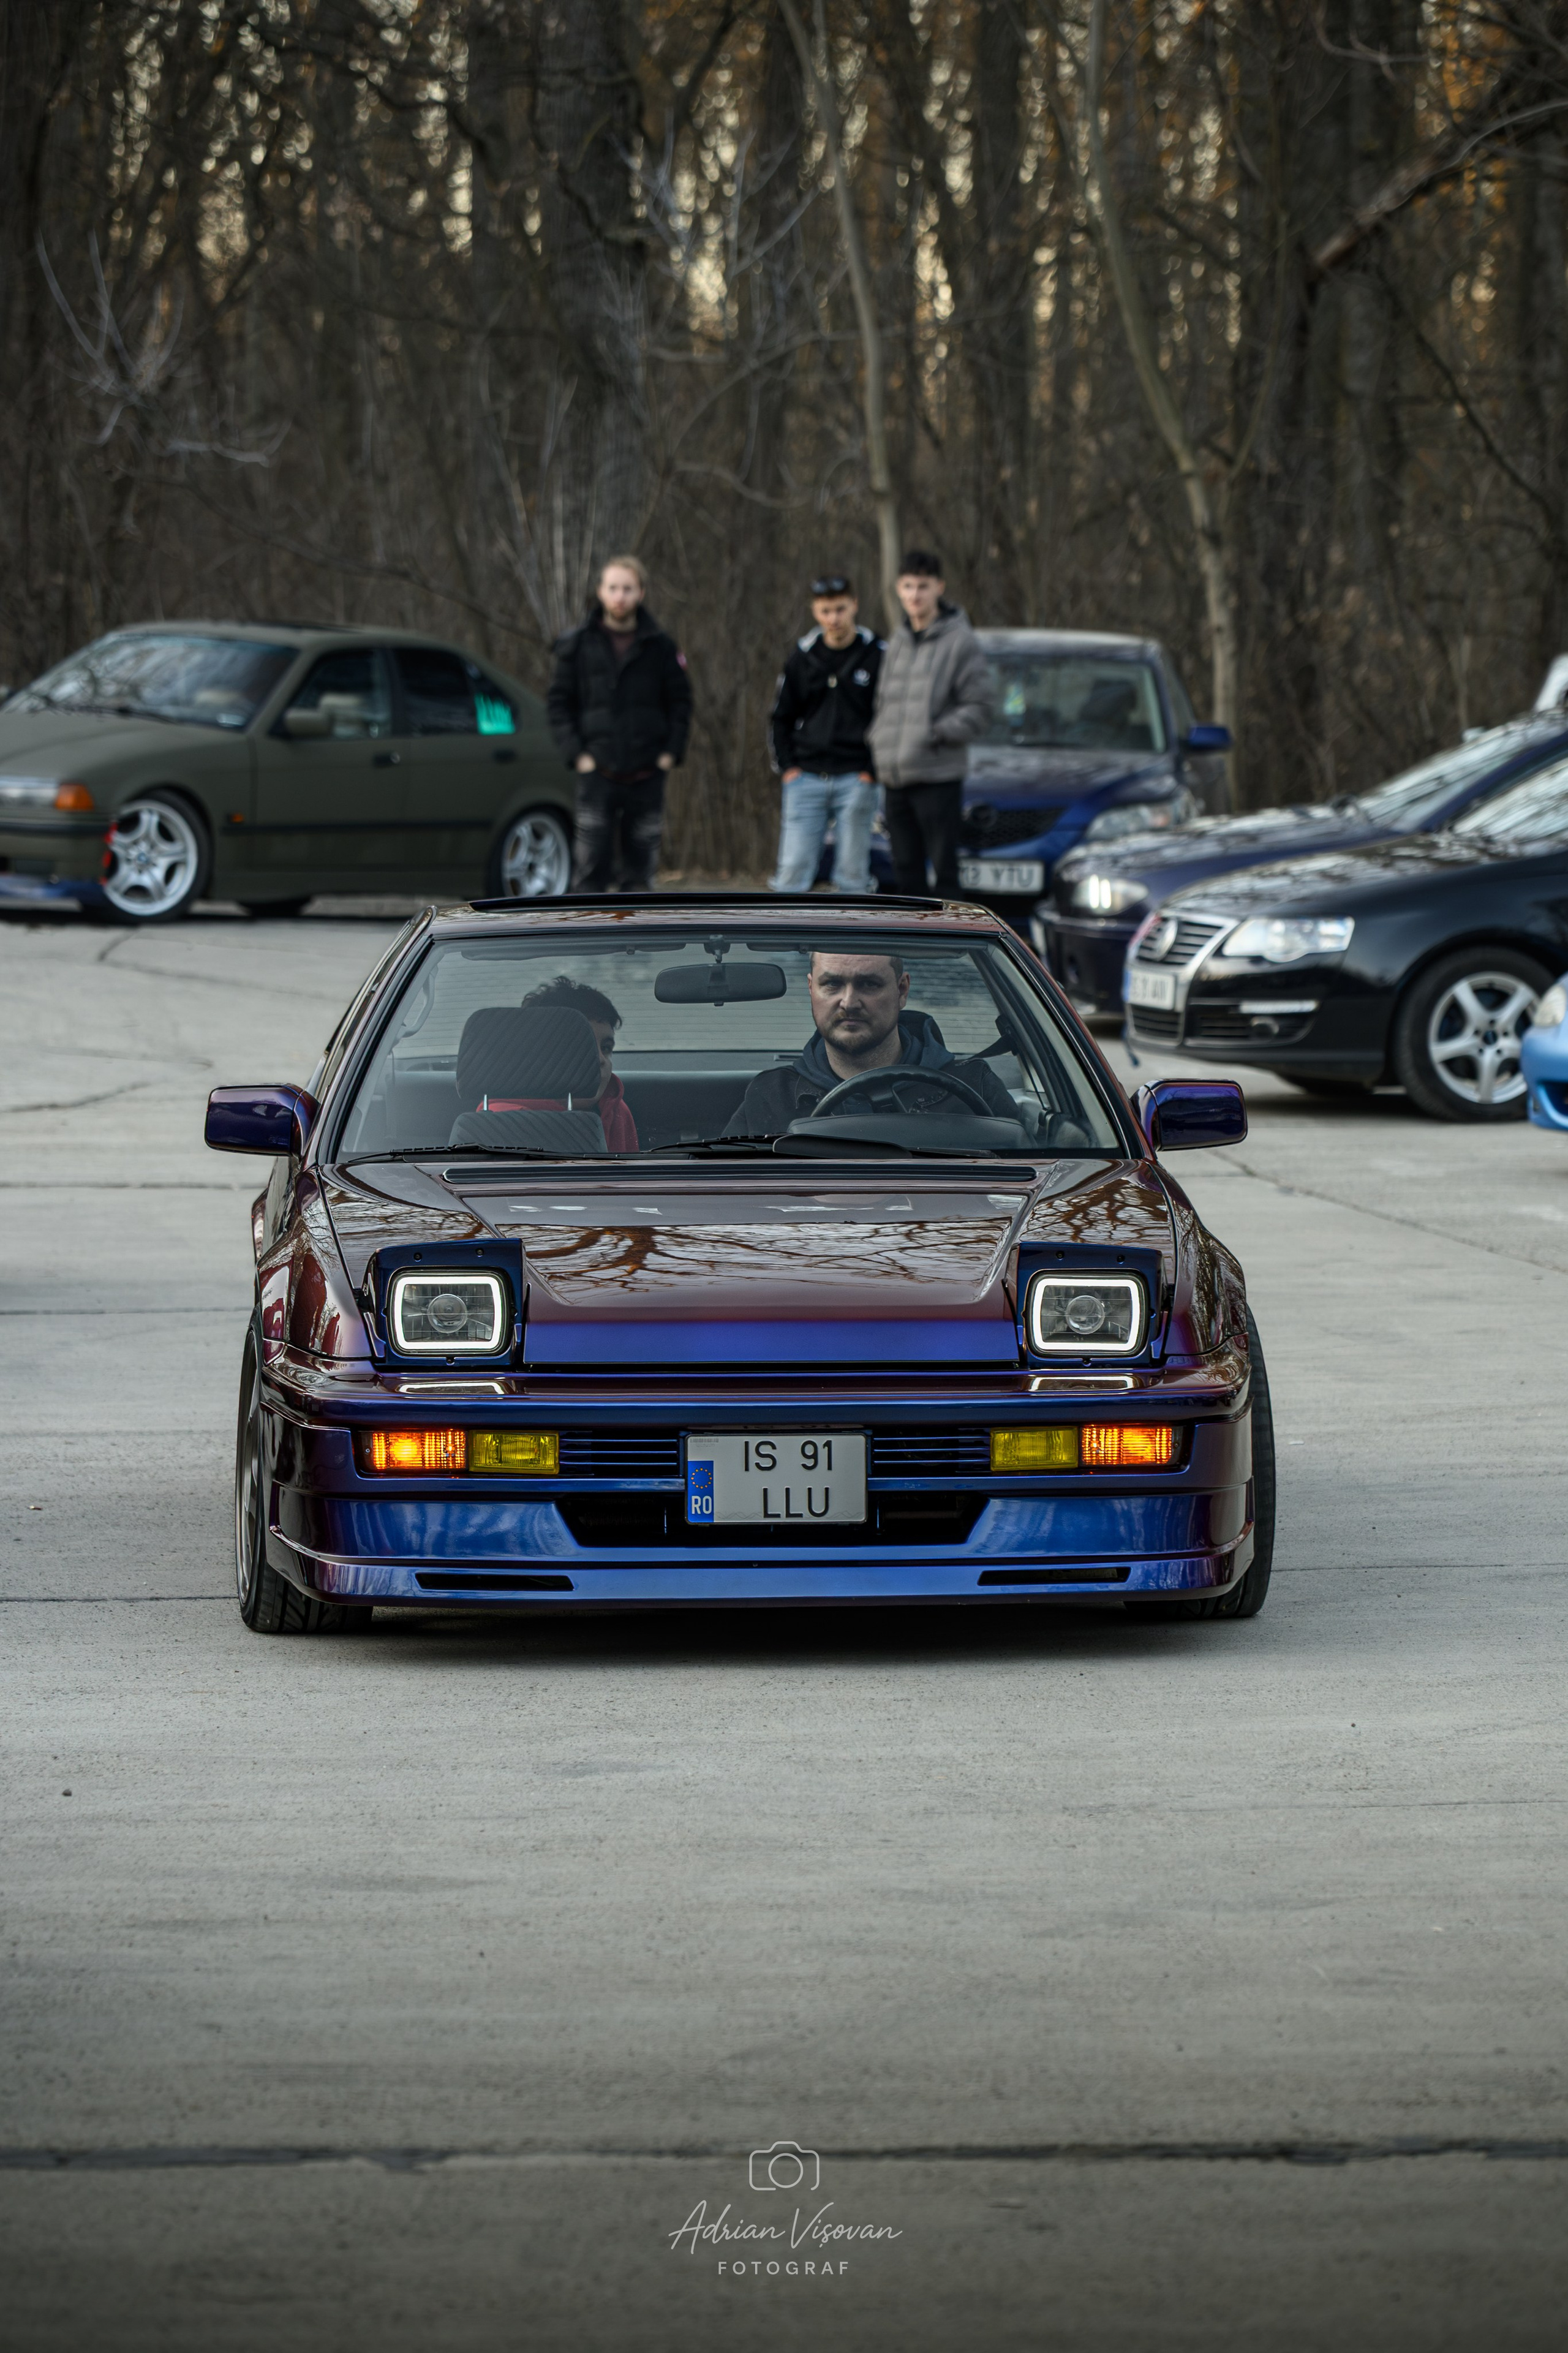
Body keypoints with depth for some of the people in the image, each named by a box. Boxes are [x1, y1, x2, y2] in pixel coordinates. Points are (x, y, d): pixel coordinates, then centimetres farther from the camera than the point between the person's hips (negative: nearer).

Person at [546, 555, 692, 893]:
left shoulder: (661, 647, 5)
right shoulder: (578, 645, 3)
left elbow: (681, 703, 11)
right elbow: (558, 704, 5)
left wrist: (671, 752, -2)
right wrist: (576, 754, -6)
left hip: (646, 776, 2)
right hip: (597, 773, -2)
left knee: (639, 870, 5)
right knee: (590, 866, -8)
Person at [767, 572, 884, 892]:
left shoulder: (877, 656, -1)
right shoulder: (803, 658, 8)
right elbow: (780, 718, 16)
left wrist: (873, 770, -5)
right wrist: (786, 766, 4)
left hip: (855, 780, -2)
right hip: (806, 779, 2)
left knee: (852, 875, 1)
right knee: (793, 869, -5)